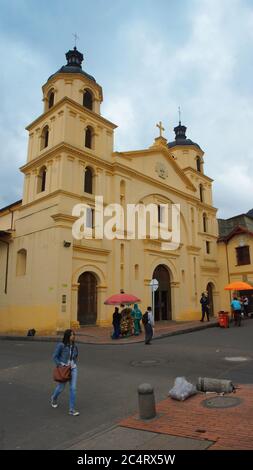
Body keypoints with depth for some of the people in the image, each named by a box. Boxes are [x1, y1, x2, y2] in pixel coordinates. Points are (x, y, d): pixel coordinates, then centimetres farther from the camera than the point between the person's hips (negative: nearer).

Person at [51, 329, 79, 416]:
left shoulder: (74, 346, -2)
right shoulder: (61, 345, -18)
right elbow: (55, 356, -11)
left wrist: (73, 364, 7)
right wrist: (61, 365, -15)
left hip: (73, 369, 3)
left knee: (73, 388, -6)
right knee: (61, 387, 15)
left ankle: (72, 410, 4)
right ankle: (54, 398, 49)